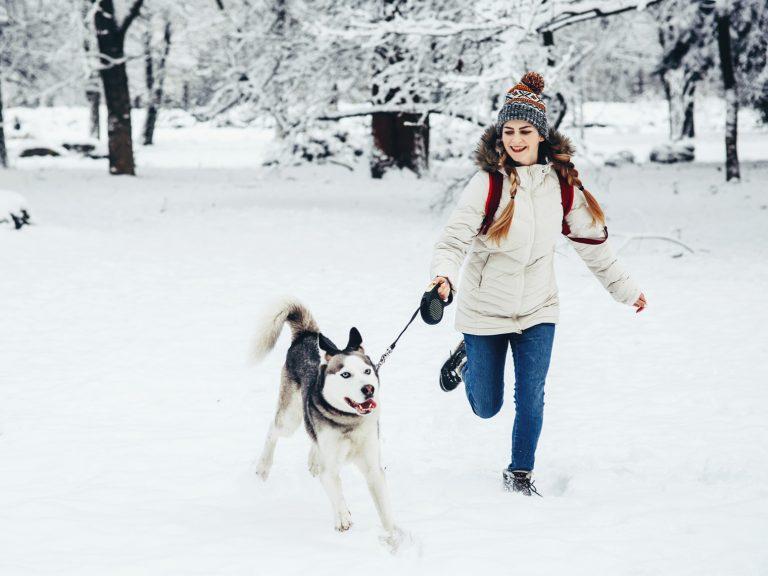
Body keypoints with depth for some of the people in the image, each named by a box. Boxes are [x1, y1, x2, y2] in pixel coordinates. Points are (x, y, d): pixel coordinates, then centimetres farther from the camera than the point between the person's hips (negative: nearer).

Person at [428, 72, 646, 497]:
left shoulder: (563, 183, -6)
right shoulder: (488, 183, -17)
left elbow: (592, 241, 7)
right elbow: (453, 240, -21)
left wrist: (624, 287, 13)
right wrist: (443, 275, -42)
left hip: (537, 309, 2)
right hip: (484, 309, -2)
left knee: (530, 399, -1)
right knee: (487, 407, 11)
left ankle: (520, 473, 21)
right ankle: (467, 358, 43)